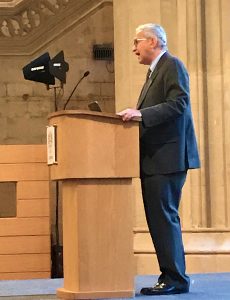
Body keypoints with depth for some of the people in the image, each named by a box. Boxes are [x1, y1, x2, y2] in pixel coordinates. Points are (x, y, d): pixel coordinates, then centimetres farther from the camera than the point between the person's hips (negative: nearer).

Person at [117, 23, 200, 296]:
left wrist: (141, 114, -26)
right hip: (154, 159, 10)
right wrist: (134, 116, 11)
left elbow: (179, 103, -20)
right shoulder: (155, 71, 23)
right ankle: (171, 276, 14)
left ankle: (175, 279, -6)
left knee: (164, 217, -10)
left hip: (168, 158, -10)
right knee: (159, 218, 10)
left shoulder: (172, 65, -7)